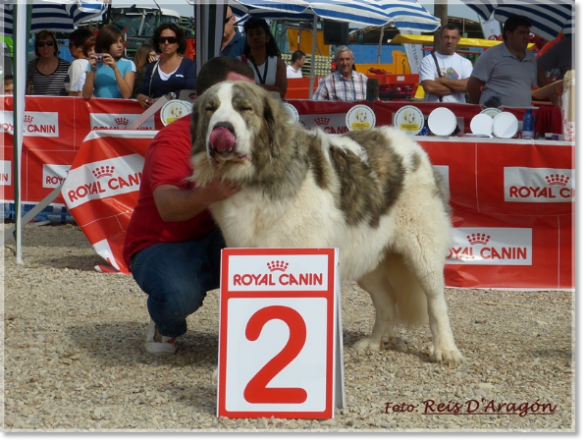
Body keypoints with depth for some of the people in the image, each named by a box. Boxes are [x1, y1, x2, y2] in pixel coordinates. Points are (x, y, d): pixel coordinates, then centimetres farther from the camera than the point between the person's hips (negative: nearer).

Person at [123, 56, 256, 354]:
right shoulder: (174, 140, -18)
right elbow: (168, 206, -34)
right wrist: (208, 195, -54)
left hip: (214, 241, 5)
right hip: (162, 245, -5)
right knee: (179, 296, -38)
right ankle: (166, 325, 2)